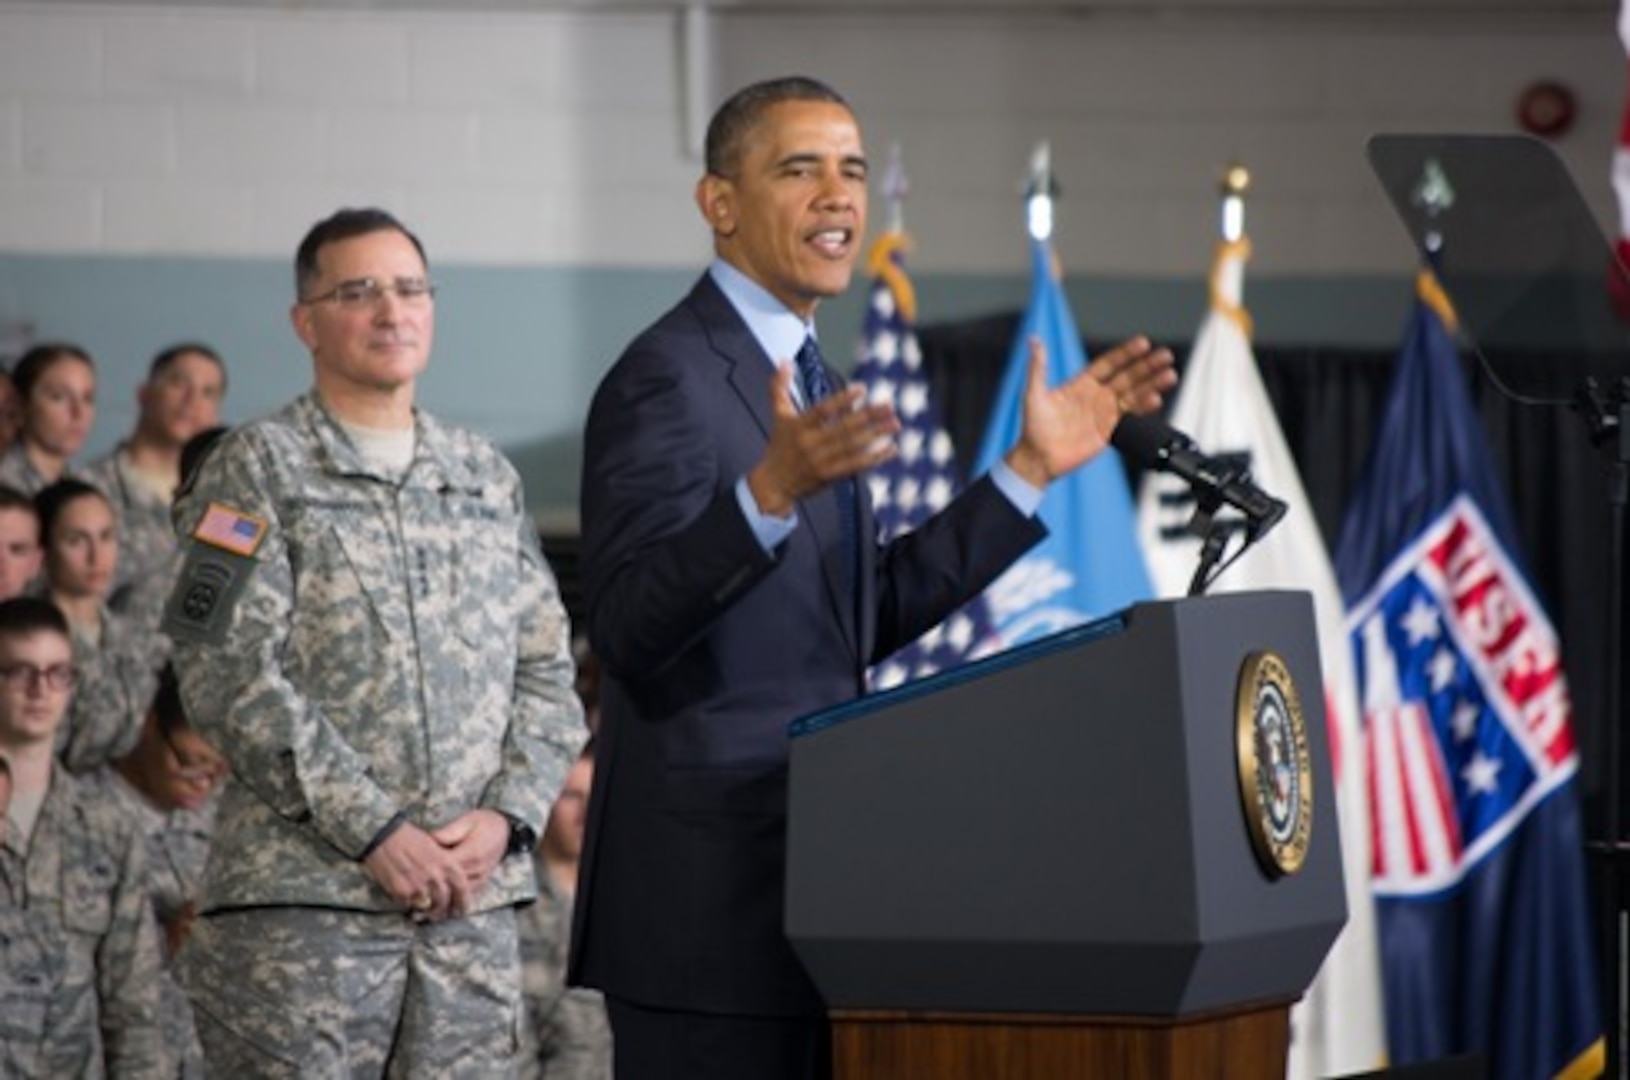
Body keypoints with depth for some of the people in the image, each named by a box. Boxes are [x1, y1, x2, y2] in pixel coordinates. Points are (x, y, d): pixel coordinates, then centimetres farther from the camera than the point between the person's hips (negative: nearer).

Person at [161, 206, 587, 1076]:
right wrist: (375, 830, -14)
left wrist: (506, 815, -3)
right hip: (301, 898, -5)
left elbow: (547, 672, 16)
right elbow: (230, 676, -9)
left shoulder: (486, 477, 18)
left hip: (474, 896, 5)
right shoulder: (256, 468, 2)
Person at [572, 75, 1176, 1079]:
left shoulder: (805, 379, 16)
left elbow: (870, 614, 19)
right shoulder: (666, 378, -13)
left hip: (797, 875, 9)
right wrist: (772, 491, -38)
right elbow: (626, 629, -24)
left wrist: (1030, 469, 15)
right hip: (707, 894, -9)